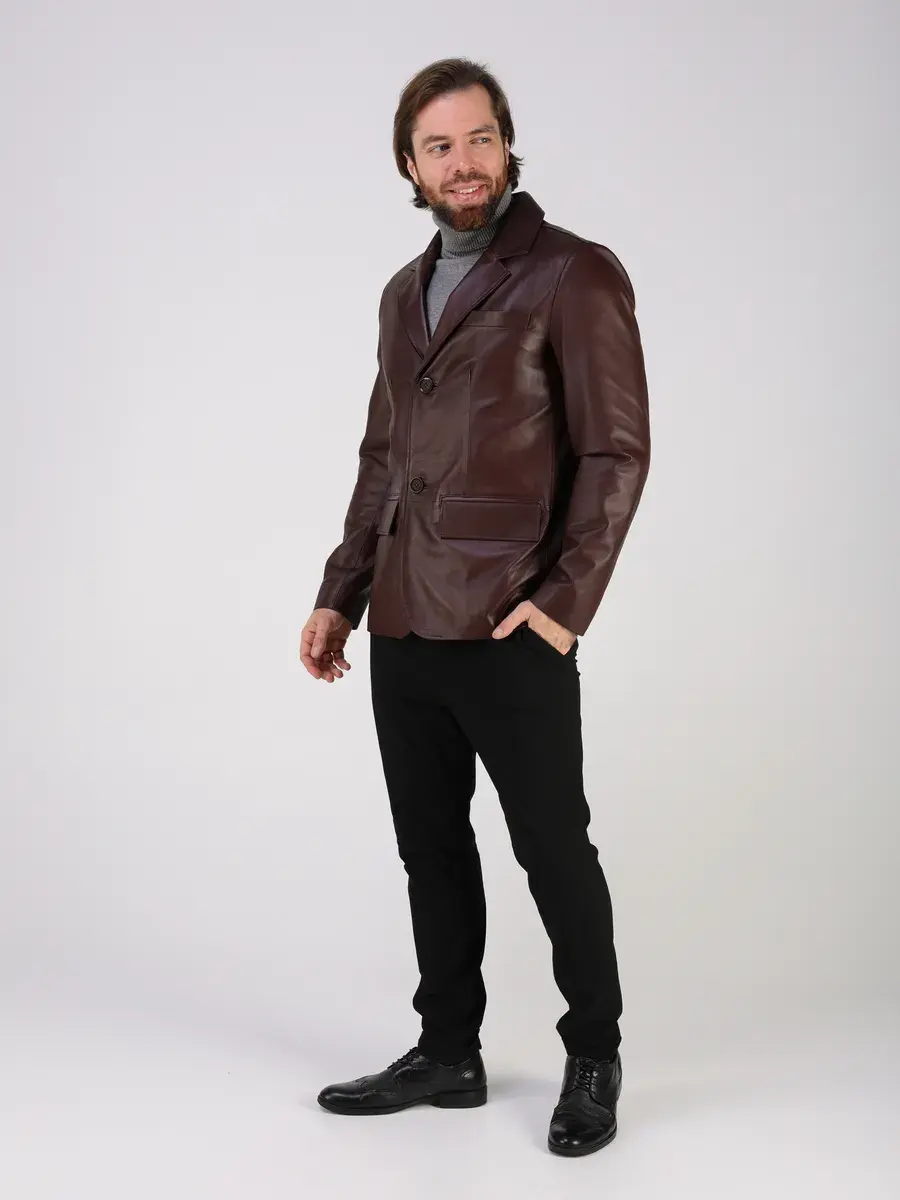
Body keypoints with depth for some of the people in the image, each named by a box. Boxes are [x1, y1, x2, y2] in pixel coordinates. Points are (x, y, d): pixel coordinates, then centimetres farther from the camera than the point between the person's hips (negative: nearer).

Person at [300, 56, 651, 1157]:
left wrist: (567, 597, -16)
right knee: (431, 848, 14)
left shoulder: (574, 276, -5)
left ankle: (593, 1061, 23)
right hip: (404, 631, 7)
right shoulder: (405, 293, 17)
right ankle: (448, 1054, 29)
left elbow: (616, 452, -9)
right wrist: (340, 595, 16)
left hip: (510, 632, -7)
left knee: (553, 849, 4)